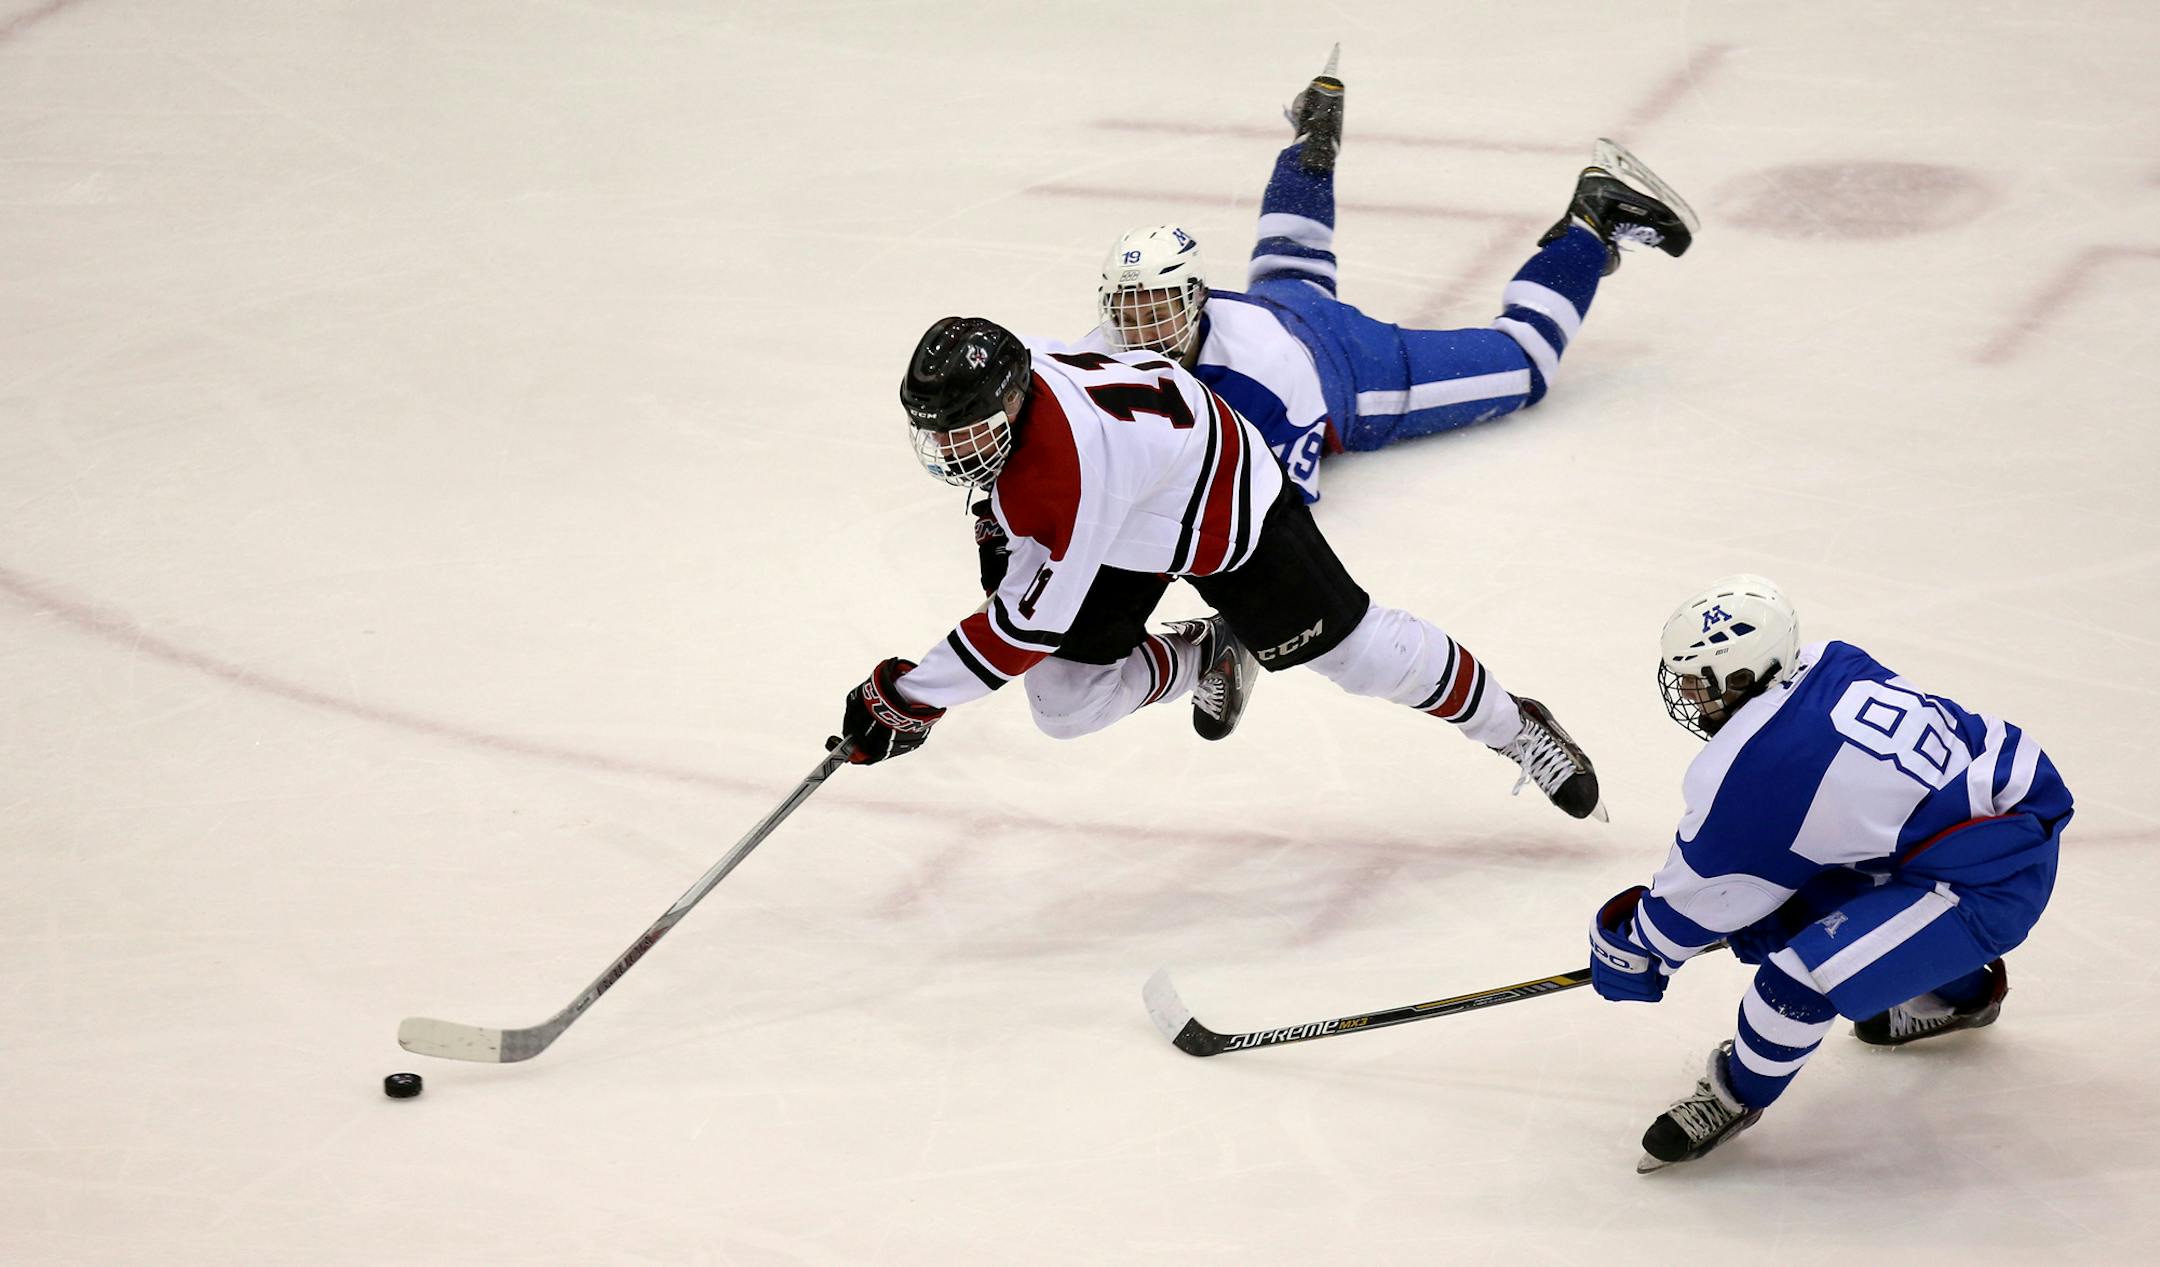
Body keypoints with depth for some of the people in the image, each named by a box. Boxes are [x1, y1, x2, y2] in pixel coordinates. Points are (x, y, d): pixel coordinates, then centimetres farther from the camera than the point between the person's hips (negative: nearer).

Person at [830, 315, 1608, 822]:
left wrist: (910, 696, -34)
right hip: (1122, 541, 8)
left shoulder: (1071, 473, -45)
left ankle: (1512, 729, 26)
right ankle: (1210, 658, 27)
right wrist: (1003, 527, 9)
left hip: (1223, 506, -8)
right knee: (1065, 704, -1)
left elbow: (1034, 624, -39)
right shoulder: (985, 380, -22)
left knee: (1353, 650, 2)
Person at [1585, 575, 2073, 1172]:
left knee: (1799, 980, -18)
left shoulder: (1748, 775, -23)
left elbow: (1699, 894, -5)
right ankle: (1961, 991, 46)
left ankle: (1737, 1094, 13)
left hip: (1988, 886, -10)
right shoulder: (1828, 665, 0)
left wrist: (1632, 949, 13)